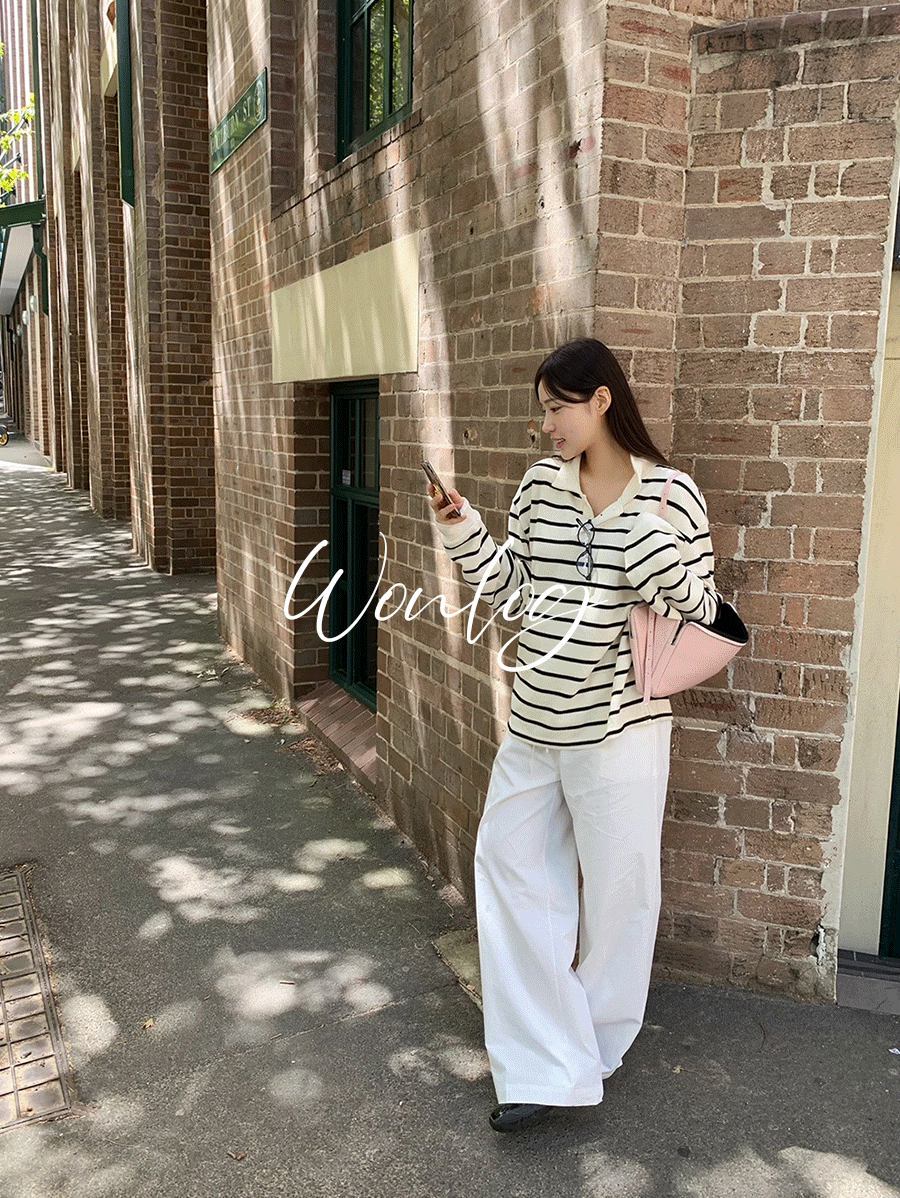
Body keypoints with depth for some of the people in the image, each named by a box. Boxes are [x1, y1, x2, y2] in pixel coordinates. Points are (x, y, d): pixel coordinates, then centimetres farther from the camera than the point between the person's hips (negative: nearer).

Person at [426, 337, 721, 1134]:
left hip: (619, 725, -5)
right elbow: (510, 590, 8)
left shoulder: (670, 494, -10)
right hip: (536, 718, 6)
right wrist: (462, 532, -4)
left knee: (618, 882, 9)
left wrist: (663, 569, -26)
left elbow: (701, 612, -7)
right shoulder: (541, 485, 3)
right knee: (509, 859, 8)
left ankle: (600, 1042, 35)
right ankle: (550, 1067, 20)